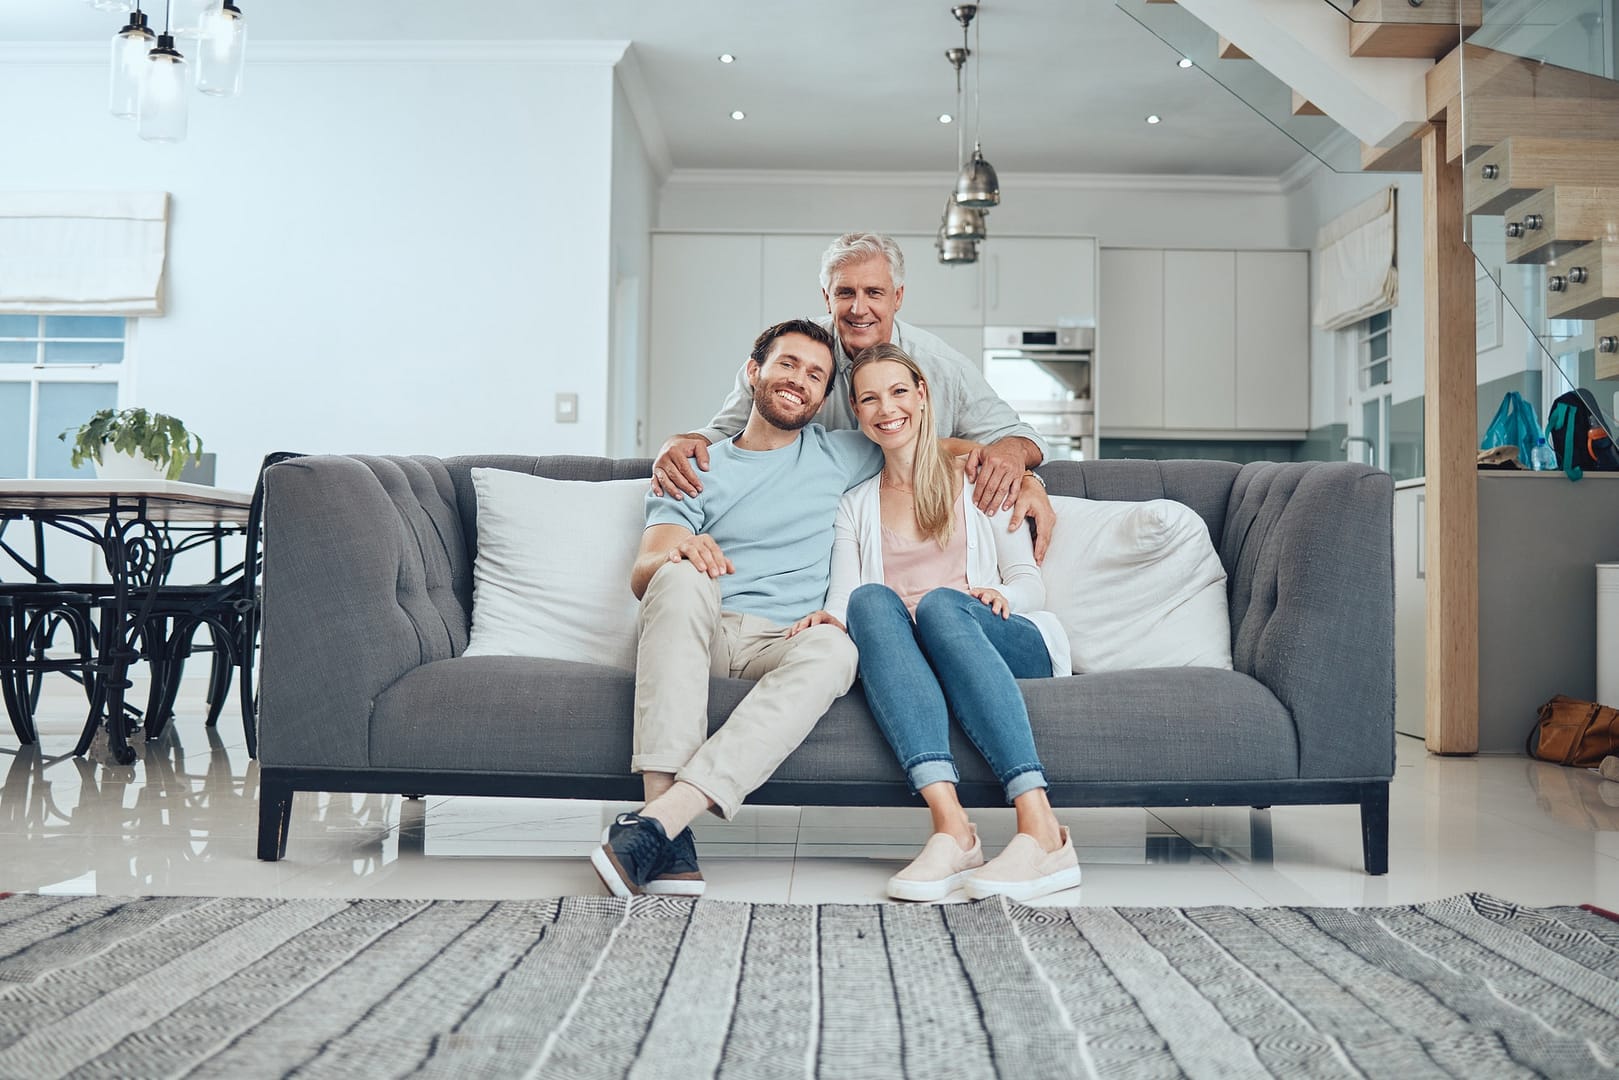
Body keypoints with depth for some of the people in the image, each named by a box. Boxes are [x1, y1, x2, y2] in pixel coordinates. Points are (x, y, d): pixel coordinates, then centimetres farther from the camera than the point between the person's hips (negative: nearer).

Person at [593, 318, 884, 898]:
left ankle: (656, 822, -46)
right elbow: (642, 575, 3)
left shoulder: (839, 456, 21)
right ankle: (669, 826, -43)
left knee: (836, 648, -35)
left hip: (784, 642, 0)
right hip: (697, 632, 0)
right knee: (684, 578, -35)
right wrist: (677, 551, -21)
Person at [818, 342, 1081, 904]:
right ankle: (950, 826, -49)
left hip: (1004, 644, -1)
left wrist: (1001, 595, -12)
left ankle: (1041, 831, -47)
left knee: (941, 603, -36)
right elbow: (843, 594, 9)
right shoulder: (855, 505, 24)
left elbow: (1030, 579, 12)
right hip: (904, 662, 1)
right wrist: (829, 616, -16)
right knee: (871, 600, -33)